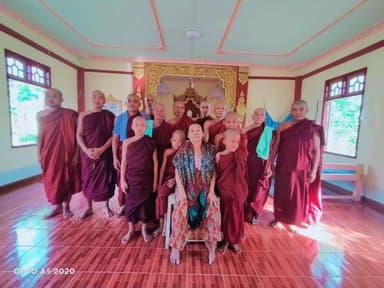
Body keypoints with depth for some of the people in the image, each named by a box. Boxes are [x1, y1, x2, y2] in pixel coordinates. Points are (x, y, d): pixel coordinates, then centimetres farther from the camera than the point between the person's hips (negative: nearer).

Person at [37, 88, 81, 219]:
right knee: (51, 181, 11)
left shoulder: (69, 115, -8)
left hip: (66, 153, -4)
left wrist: (76, 154, -11)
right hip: (49, 153, 4)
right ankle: (58, 206, 29)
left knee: (67, 180, 6)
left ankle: (66, 207, 23)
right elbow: (40, 136, 11)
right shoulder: (40, 115, 6)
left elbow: (76, 136, -8)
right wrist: (39, 154, 8)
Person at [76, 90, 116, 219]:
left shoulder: (109, 116, -1)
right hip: (87, 153, 2)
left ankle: (106, 206, 24)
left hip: (105, 154, -1)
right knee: (88, 180, 8)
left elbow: (114, 135, -6)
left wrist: (101, 149, -15)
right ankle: (89, 208, 27)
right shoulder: (83, 115, 3)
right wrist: (86, 150, -14)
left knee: (106, 180, 5)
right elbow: (79, 135, 1)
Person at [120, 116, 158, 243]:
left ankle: (144, 229, 32)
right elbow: (124, 161, 1)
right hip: (131, 178, 1)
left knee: (146, 203, 10)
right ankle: (130, 229, 33)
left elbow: (155, 163, -3)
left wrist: (155, 180, -3)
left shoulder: (150, 143, -6)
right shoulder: (127, 142, -3)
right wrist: (122, 179, -3)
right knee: (131, 203, 11)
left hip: (146, 178, 0)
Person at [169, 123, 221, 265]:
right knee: (180, 210, -25)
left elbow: (214, 172, 0)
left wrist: (211, 191, -8)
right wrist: (181, 190, -13)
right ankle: (175, 246, -7)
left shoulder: (210, 150, -1)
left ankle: (212, 245, -3)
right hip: (186, 188, -1)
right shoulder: (183, 150, -4)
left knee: (213, 210, -22)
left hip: (205, 188, 1)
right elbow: (177, 172, -3)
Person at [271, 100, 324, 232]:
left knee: (298, 195, 10)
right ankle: (279, 218, 28)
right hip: (283, 167, 1)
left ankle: (292, 221, 30)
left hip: (302, 168, 0)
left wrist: (314, 170, -6)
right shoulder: (282, 127, 1)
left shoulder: (313, 128, -2)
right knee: (281, 193, 9)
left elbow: (316, 150, -2)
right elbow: (275, 147, 5)